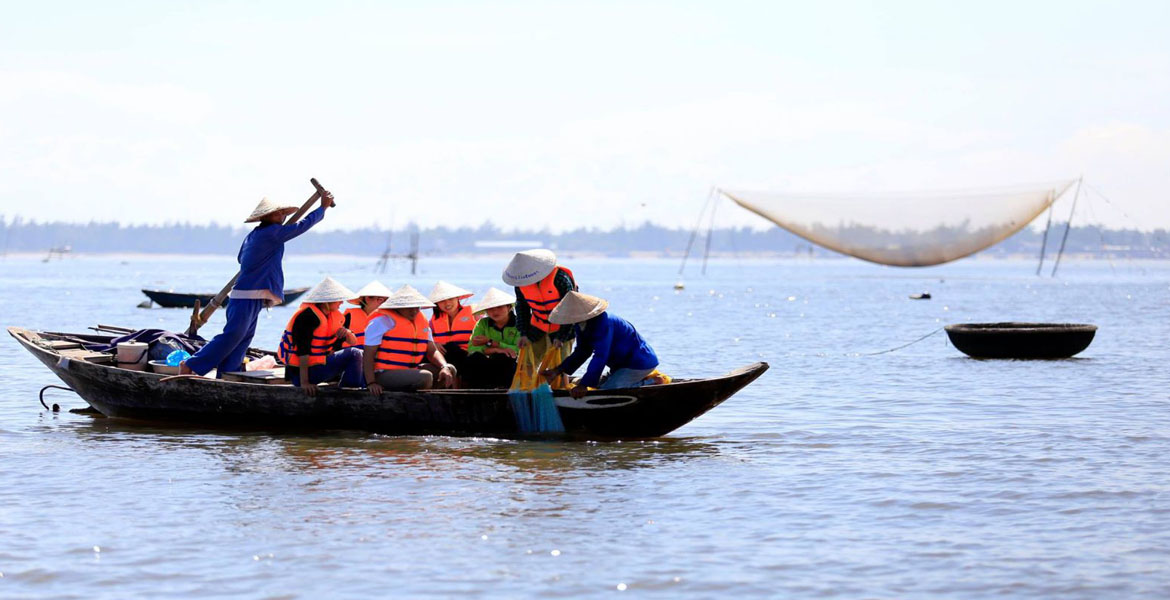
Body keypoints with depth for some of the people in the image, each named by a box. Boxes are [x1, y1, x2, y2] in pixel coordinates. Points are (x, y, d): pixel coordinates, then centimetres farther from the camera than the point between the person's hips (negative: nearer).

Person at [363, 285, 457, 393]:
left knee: (450, 370, 1)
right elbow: (368, 355, -13)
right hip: (382, 375, -9)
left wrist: (444, 368, -10)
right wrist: (371, 383, -25)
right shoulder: (381, 322, -9)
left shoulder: (422, 322, 14)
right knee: (425, 377, -30)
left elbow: (432, 351, 12)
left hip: (408, 371, 9)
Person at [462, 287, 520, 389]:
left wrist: (489, 343, -13)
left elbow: (518, 350, -16)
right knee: (474, 357, -28)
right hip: (490, 366, 2)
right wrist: (494, 350, -25)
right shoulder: (482, 324, 5)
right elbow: (471, 348, -8)